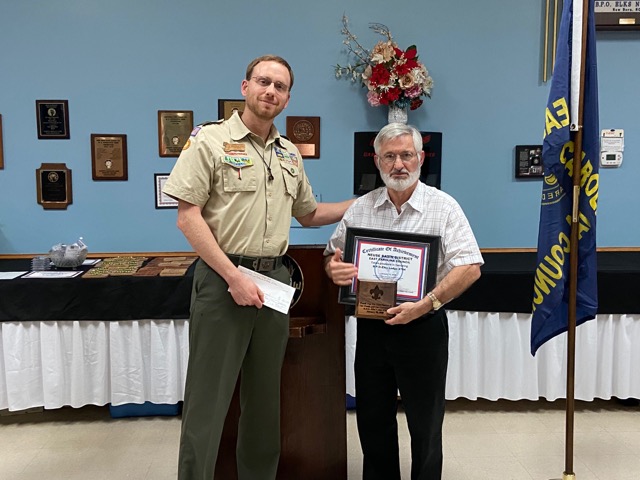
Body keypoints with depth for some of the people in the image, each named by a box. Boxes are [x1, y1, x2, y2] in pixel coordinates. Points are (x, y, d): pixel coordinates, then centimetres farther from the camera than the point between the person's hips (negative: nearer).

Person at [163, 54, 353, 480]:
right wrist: (234, 277, -17)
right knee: (209, 398, 0)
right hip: (223, 279, -6)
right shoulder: (211, 140, -4)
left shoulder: (290, 154, 14)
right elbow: (188, 217, -11)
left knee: (266, 393, 16)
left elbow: (308, 214, 24)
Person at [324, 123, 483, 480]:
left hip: (423, 328, -4)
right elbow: (334, 257, 13)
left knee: (425, 425, 9)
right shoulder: (360, 208, 6)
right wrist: (335, 269, -11)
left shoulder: (444, 207, -6)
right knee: (373, 420, 16)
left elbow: (470, 267, -13)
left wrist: (425, 305, -23)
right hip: (371, 327, 4)